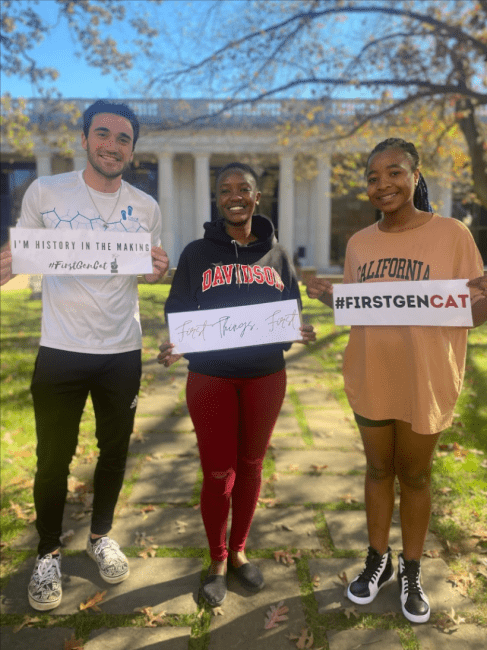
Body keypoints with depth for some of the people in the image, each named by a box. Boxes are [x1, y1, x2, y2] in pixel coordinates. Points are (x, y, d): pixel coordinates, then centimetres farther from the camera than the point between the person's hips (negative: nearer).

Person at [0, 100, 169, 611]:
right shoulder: (45, 192, -4)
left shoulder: (145, 208, 3)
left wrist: (158, 271, -10)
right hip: (60, 352, -2)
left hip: (122, 352, 3)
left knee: (114, 450, 16)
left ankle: (100, 536, 40)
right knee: (54, 458, 8)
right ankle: (48, 554, 32)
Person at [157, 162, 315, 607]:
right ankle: (218, 562, 27)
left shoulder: (276, 254, 8)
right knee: (217, 472, 4)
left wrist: (299, 333, -11)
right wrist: (175, 346, -19)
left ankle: (239, 552, 35)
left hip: (265, 376, 2)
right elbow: (177, 312, 1)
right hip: (211, 378, -2)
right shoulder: (197, 253, 2)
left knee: (250, 465, 14)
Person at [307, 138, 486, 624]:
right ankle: (377, 561, 38)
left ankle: (411, 571, 35)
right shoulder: (359, 243, 3)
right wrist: (327, 296, -12)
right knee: (378, 469, 17)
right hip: (370, 379, 3)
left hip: (425, 383, -3)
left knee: (414, 475, 14)